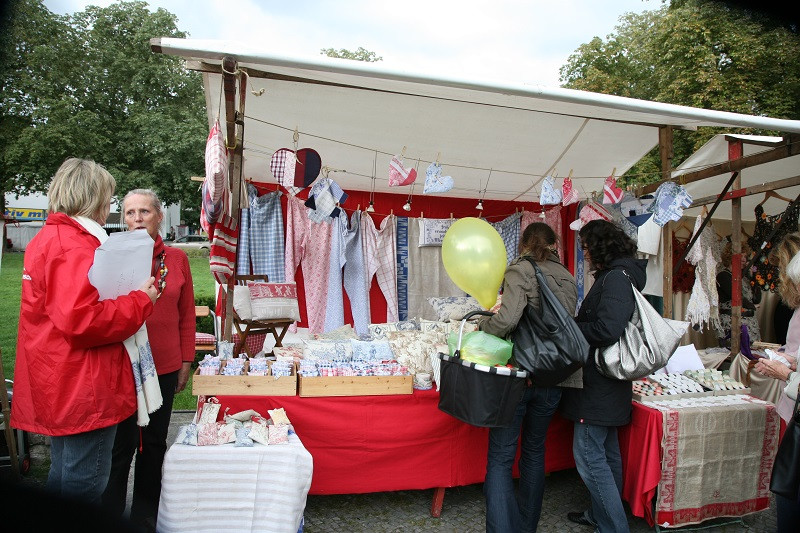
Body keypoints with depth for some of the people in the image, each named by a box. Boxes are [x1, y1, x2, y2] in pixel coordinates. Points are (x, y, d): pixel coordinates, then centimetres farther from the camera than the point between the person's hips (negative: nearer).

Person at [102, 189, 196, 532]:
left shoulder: (177, 258, 3)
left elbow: (187, 314, 6)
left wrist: (186, 361, 5)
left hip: (165, 365, 3)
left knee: (154, 441, 15)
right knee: (122, 443, 4)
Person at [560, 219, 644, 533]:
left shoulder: (615, 278, -17)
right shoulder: (617, 275, 13)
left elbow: (607, 329, -27)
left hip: (599, 385, -11)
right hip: (606, 384, 11)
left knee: (588, 454, -5)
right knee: (606, 451, 19)